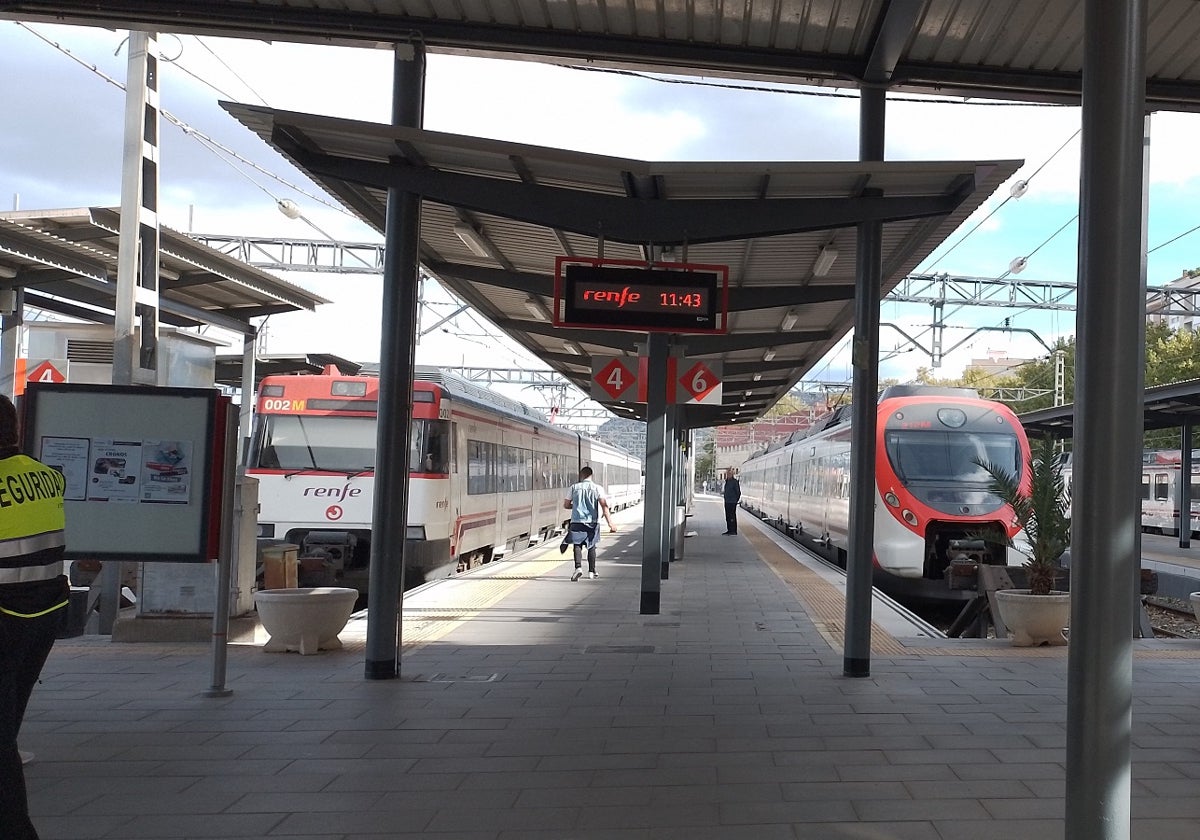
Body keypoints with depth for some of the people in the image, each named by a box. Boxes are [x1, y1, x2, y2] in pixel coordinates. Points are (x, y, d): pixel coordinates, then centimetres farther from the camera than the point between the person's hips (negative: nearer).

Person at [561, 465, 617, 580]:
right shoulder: (597, 488, 0)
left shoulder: (574, 487, 2)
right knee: (591, 546, 15)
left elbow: (566, 505, 6)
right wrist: (610, 523, -13)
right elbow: (604, 505, -10)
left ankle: (578, 567, -26)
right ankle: (592, 571, 20)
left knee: (577, 545, -3)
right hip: (592, 521, 1)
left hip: (577, 521, -1)